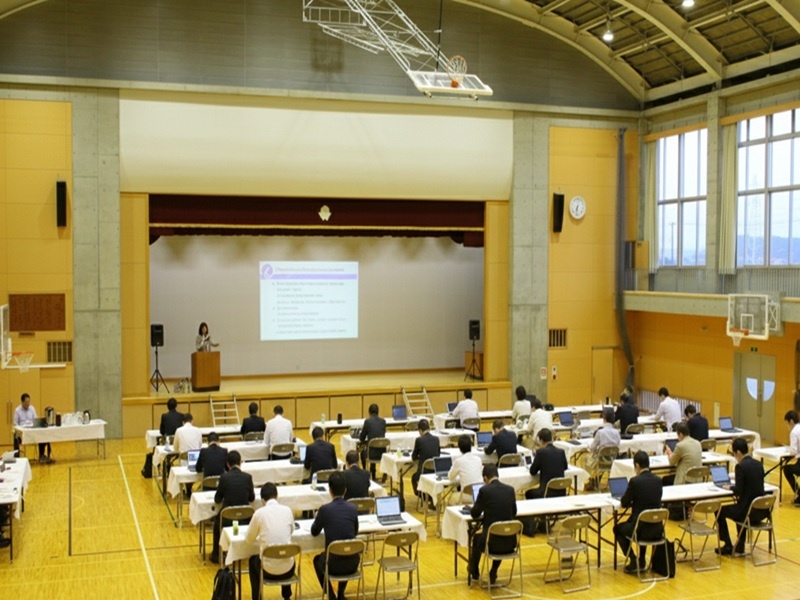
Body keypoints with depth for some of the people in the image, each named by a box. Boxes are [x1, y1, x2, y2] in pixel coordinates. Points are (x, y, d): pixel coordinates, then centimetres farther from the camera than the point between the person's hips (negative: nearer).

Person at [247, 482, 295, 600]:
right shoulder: (287, 510, -1)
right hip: (288, 569, 2)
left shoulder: (259, 513, -9)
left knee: (253, 560, 32)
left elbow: (249, 540, 4)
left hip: (269, 570, -2)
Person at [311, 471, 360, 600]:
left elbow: (314, 532, 7)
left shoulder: (325, 509, -10)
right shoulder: (353, 508, -1)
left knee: (317, 560, 33)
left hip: (333, 564, -3)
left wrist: (319, 517, 25)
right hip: (352, 563, 3)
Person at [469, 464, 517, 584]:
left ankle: (474, 573, 50)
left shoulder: (484, 490, -10)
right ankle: (493, 574, 41)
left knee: (477, 537, 32)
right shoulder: (510, 489, 3)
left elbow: (474, 514, 3)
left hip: (491, 541, -3)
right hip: (510, 542, 3)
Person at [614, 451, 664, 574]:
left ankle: (633, 561, 15)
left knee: (618, 528, 26)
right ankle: (642, 560, 38)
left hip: (640, 530, -6)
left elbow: (624, 503, -4)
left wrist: (631, 501, 19)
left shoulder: (635, 481, -16)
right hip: (657, 529, 6)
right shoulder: (658, 480, 0)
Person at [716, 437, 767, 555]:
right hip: (762, 510, 8)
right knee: (741, 509, 38)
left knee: (720, 511, 17)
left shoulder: (741, 466, -16)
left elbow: (738, 491, -16)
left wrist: (730, 487, 3)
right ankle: (740, 546, 38)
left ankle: (728, 546, 22)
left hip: (748, 511, -8)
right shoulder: (758, 464, 6)